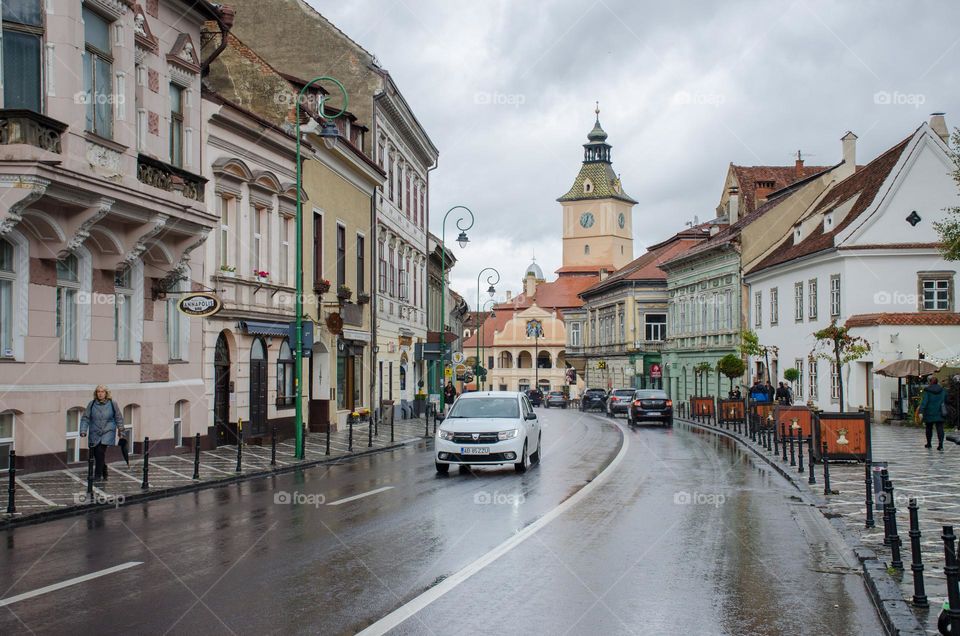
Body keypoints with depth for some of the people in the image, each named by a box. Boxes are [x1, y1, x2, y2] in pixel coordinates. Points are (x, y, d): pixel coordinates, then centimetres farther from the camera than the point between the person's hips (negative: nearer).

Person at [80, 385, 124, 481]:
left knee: (101, 451, -17)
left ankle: (98, 475, -8)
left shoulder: (112, 404, -2)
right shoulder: (91, 404, 0)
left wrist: (120, 430, 17)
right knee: (96, 454, 6)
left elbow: (119, 418, 10)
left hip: (107, 432, -3)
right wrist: (83, 431, -7)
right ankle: (104, 472, 29)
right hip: (94, 433, 3)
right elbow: (85, 418, 3)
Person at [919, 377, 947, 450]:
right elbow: (946, 399, 19)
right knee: (940, 428, -4)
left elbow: (924, 401, -16)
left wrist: (921, 412, -20)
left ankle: (928, 443, 25)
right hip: (939, 414, 2)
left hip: (929, 413, -2)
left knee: (929, 428, 14)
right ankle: (940, 443, -19)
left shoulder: (927, 391, -8)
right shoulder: (942, 390, 5)